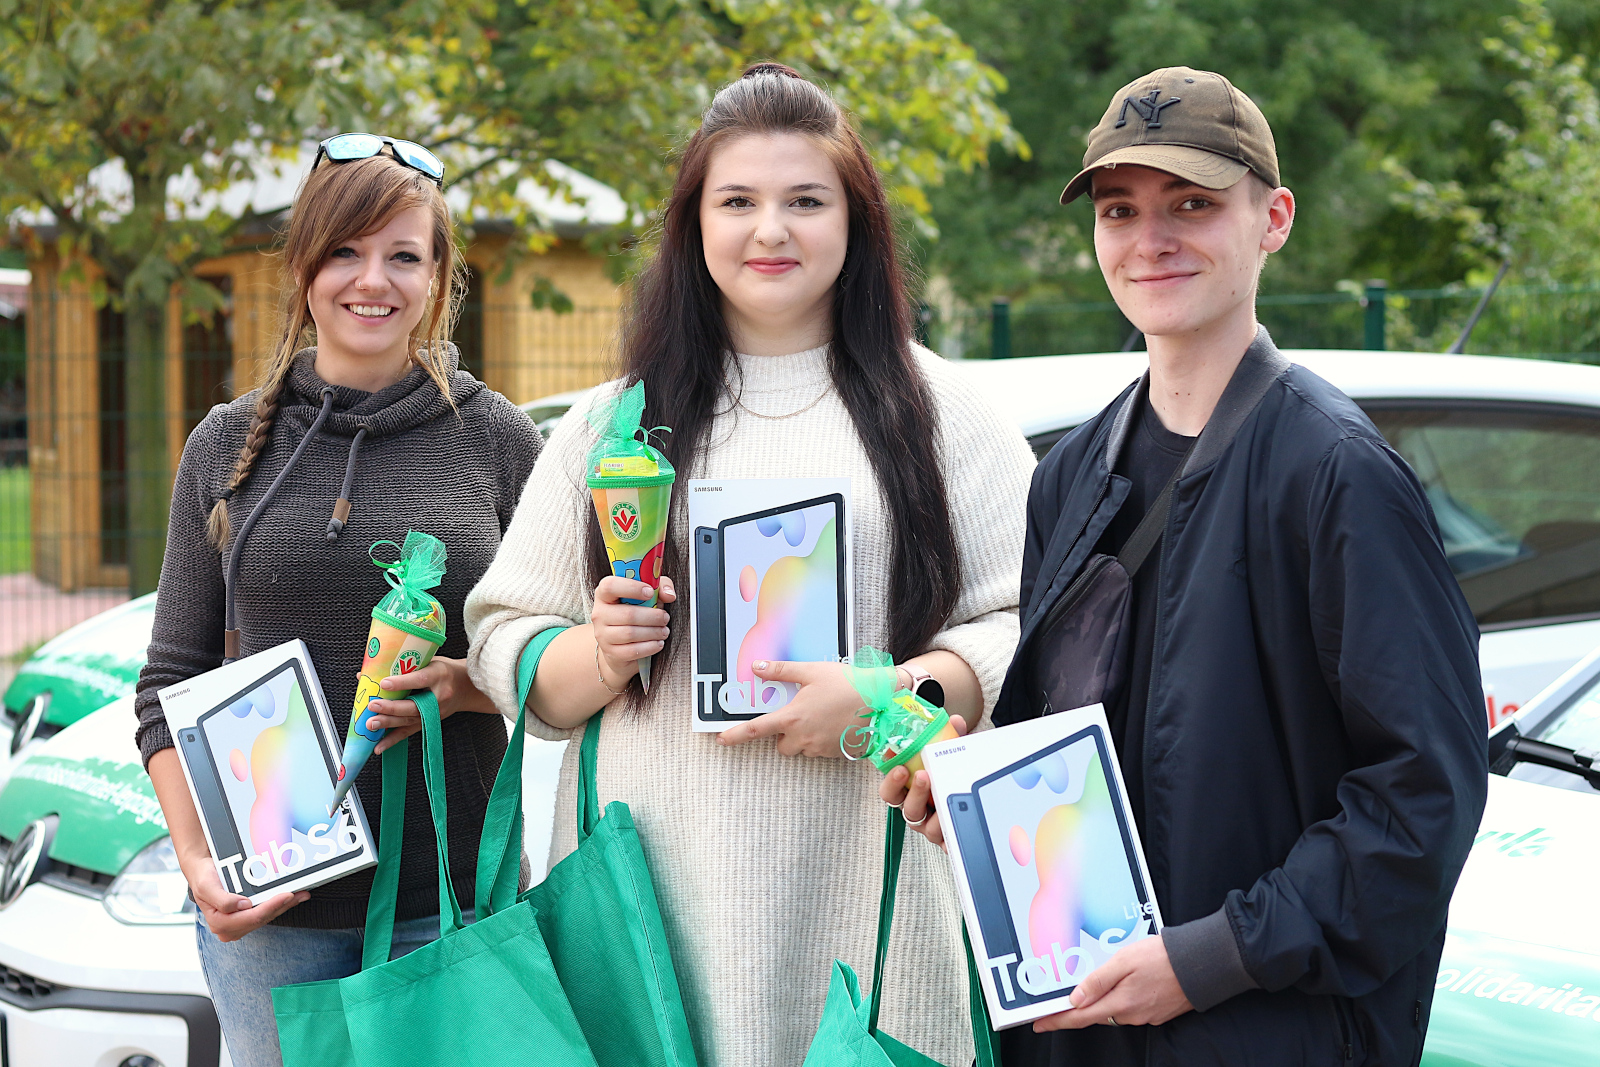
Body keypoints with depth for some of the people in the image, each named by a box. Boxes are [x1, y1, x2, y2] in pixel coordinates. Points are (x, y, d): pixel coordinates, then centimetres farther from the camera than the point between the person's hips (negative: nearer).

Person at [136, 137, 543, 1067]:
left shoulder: (497, 440, 2)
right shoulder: (229, 445, 6)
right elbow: (172, 683, 9)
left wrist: (470, 686, -14)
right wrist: (196, 857, -5)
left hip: (447, 892, -1)